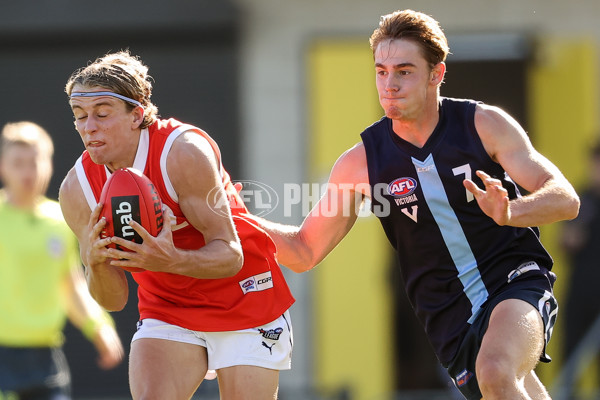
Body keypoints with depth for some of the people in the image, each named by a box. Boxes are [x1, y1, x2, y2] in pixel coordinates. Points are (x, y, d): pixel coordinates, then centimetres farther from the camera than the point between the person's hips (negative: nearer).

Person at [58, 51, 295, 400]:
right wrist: (96, 263, -32)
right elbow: (113, 300, -8)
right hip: (166, 312, 3)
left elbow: (230, 256, -26)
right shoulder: (77, 189, -11)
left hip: (244, 303, -3)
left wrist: (172, 261, -46)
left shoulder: (184, 153, -24)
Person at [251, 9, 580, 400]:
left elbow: (566, 199, -10)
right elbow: (303, 252, 8)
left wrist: (509, 212, -32)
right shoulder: (361, 162, 1)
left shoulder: (485, 125, -5)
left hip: (516, 283, -4)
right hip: (451, 318, 4)